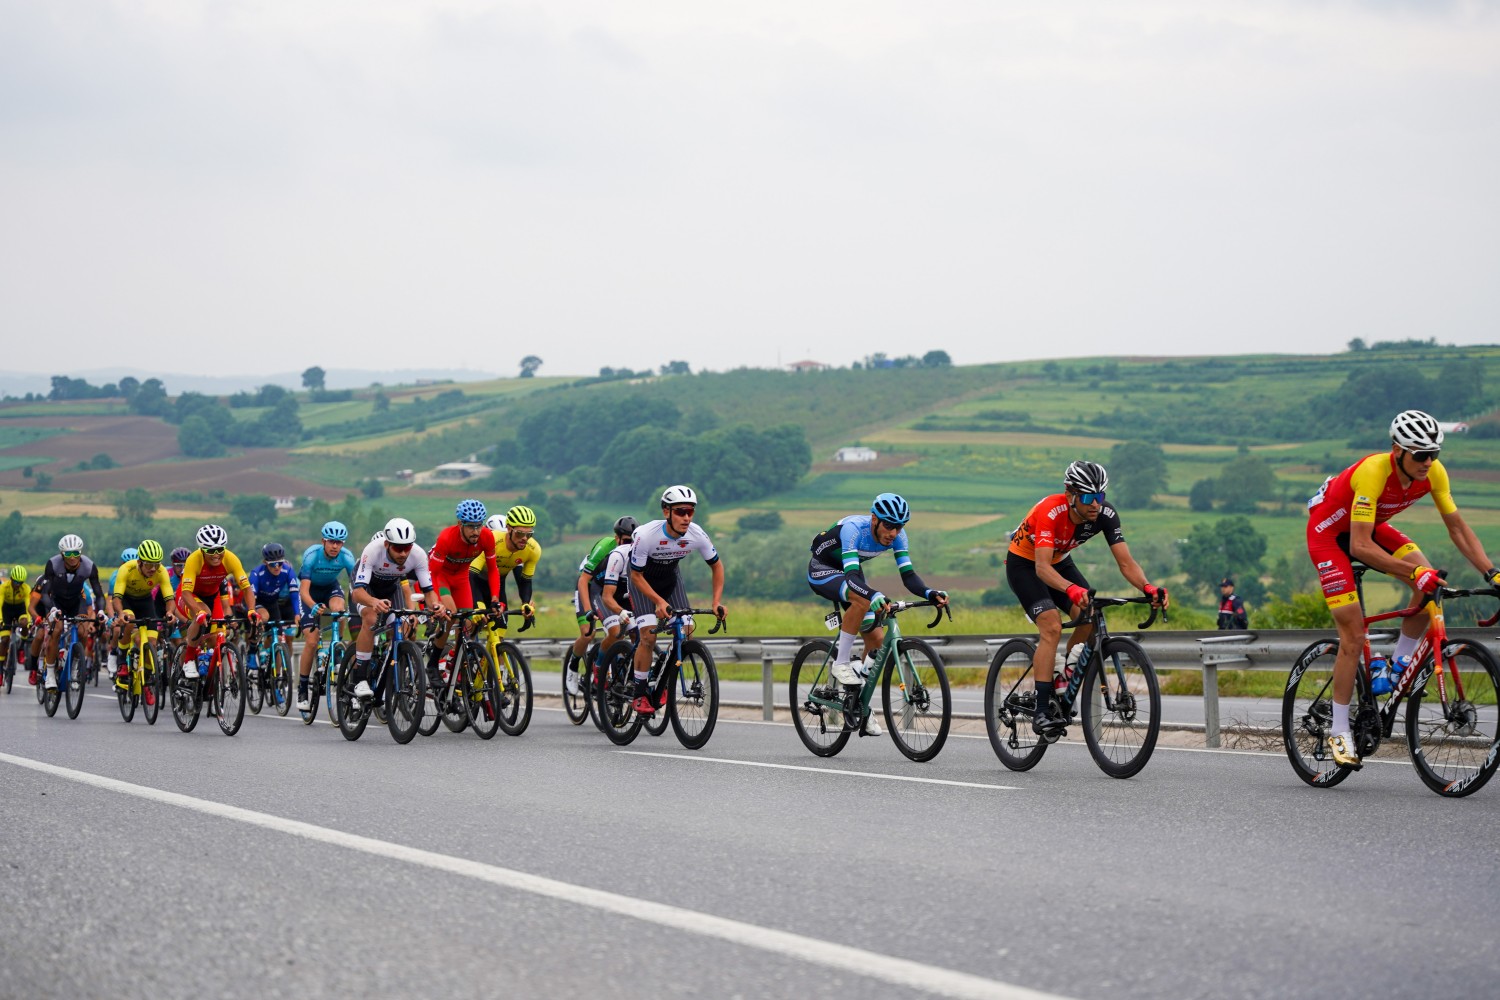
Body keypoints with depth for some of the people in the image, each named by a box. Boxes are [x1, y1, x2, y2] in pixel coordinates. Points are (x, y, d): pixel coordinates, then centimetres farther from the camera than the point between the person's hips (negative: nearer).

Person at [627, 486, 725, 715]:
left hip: (670, 576, 4)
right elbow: (636, 576, -24)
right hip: (643, 578, -4)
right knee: (649, 634, -20)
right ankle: (640, 694, -7)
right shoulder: (646, 535, -36)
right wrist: (659, 601, -33)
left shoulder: (697, 535, -26)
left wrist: (717, 601, -17)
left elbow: (717, 566, -8)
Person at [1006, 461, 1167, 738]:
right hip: (1024, 563, -6)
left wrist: (1147, 587, -45)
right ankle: (1041, 713, -24)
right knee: (1052, 627, -24)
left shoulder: (1105, 515, -22)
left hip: (1058, 561, 6)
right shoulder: (1051, 512, -36)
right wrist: (1072, 589, -63)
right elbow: (1042, 568, -44)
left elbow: (1126, 562, -24)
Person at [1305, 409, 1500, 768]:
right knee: (1353, 635, -11)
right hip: (1328, 529, -6)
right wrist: (1414, 572, -48)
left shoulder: (1434, 472, -19)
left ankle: (1399, 666, 3)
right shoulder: (1373, 472, -38)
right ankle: (1339, 731, 0)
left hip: (1370, 525, 6)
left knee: (1429, 584, -18)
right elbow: (1360, 546, -41)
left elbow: (1457, 527, -9)